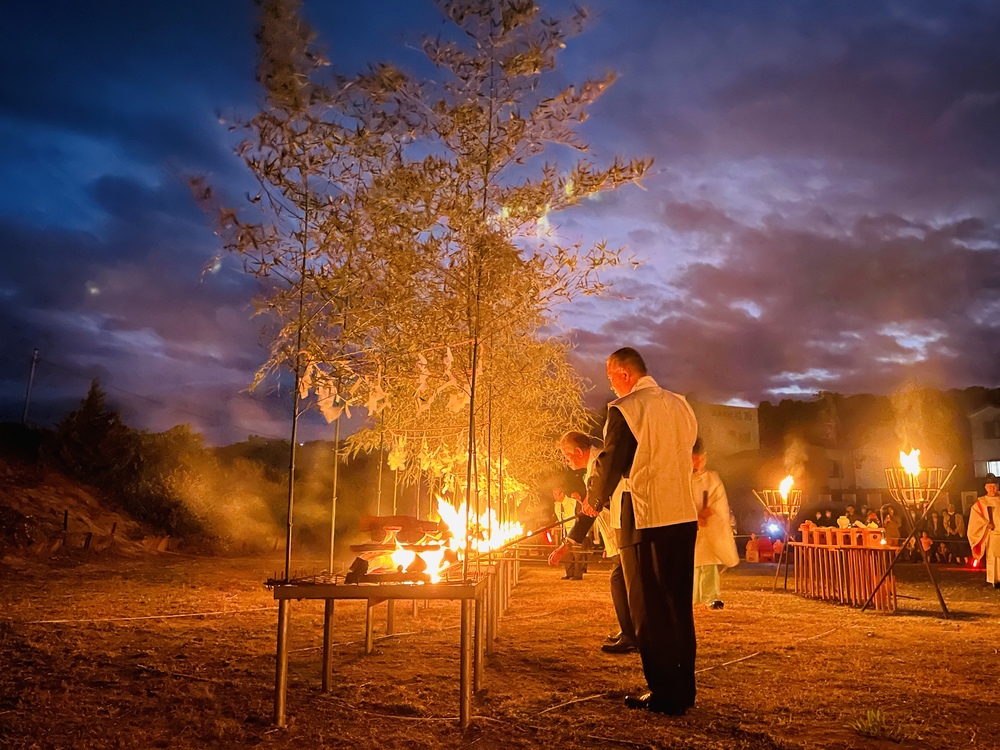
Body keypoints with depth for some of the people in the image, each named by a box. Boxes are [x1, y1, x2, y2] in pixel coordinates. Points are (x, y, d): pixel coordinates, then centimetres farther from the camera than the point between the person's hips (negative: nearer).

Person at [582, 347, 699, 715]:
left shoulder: (624, 409, -12)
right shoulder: (681, 405, 9)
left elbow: (610, 463, -10)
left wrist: (595, 499, 10)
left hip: (644, 519, -7)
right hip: (684, 515, 7)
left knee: (649, 609, 4)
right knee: (679, 606, 15)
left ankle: (664, 694, 10)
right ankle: (684, 688, 23)